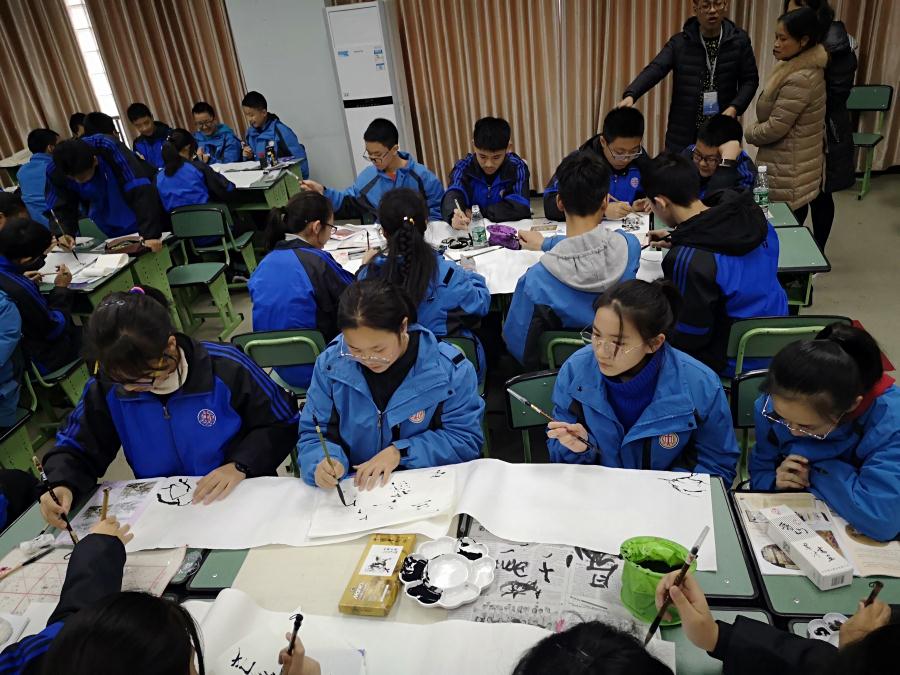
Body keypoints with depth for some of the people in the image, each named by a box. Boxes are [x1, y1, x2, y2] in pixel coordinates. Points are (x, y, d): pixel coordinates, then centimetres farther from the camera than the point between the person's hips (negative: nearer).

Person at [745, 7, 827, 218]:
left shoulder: (799, 79, -21)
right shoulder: (807, 69, 11)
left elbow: (775, 128, -19)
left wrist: (747, 132, -3)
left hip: (788, 175, -10)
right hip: (798, 168, 10)